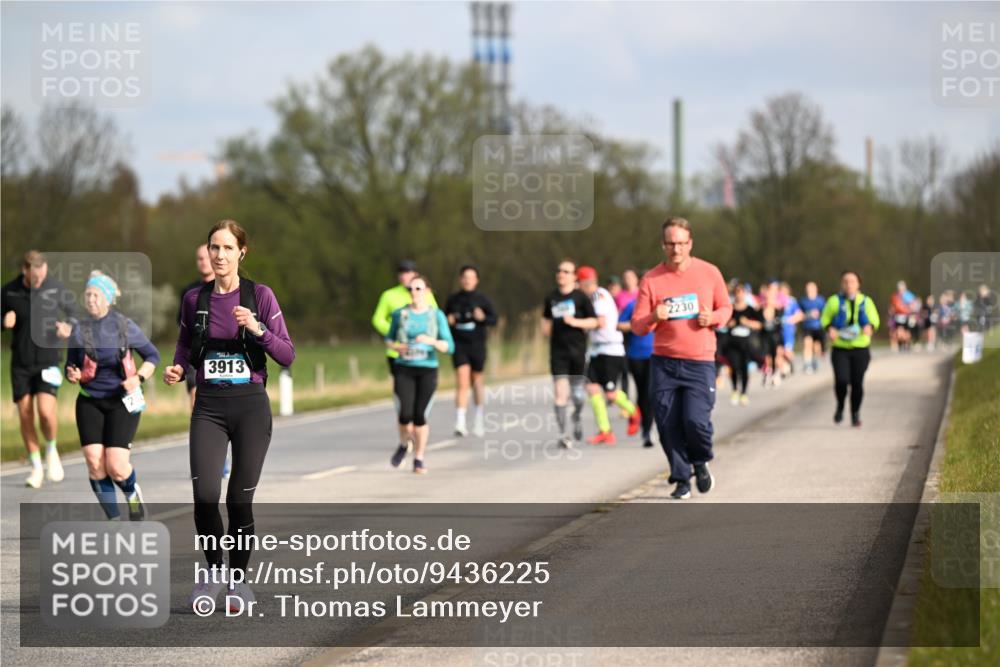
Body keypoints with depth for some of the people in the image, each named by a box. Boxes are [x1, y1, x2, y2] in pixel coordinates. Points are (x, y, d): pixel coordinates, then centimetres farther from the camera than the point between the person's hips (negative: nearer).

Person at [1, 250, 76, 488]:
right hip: (20, 362, 2)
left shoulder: (56, 289, -8)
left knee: (46, 411, -17)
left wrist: (69, 327, -14)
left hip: (48, 359, -2)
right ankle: (36, 466, 17)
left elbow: (73, 310, 7)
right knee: (25, 415, 2)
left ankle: (51, 450, 12)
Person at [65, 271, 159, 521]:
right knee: (94, 463, -10)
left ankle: (133, 493, 22)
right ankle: (114, 519, 7)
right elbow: (70, 366, 10)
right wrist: (72, 375, -13)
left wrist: (139, 378, -11)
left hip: (122, 402, -3)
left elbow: (152, 356, 5)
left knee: (116, 467, -13)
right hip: (90, 403, 3)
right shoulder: (79, 330, 2)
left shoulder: (125, 327, -4)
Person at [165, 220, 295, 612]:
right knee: (205, 494, -14)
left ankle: (239, 578, 20)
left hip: (250, 406, -1)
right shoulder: (195, 299, 5)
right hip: (209, 407, 1)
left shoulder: (259, 296, -2)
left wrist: (257, 329, -20)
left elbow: (287, 355, -4)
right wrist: (177, 369, 0)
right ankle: (213, 570, 8)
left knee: (240, 498, 0)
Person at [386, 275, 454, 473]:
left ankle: (419, 460, 13)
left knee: (420, 417, -4)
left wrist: (431, 341, -25)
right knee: (405, 415, -12)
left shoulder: (437, 316, -2)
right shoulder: (400, 314, 1)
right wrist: (396, 347, -9)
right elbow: (389, 339, 14)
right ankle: (404, 444, 20)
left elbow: (449, 347, -6)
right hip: (404, 370, 1)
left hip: (428, 371, -1)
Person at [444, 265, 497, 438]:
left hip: (477, 345, 0)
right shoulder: (453, 299, 4)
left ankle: (478, 418, 33)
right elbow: (446, 318, 16)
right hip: (459, 346, 0)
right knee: (462, 382, -13)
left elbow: (494, 319, 0)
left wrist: (483, 318, -20)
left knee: (477, 380, 13)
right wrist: (448, 321, -7)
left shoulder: (481, 299, -1)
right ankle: (460, 423, -18)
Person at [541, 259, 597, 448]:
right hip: (558, 350, 2)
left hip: (577, 349, -2)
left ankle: (577, 416, 40)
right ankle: (562, 434, -7)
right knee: (560, 392, -9)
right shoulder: (551, 298, 8)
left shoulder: (580, 297, -3)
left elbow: (593, 321, -3)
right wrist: (546, 328, 8)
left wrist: (575, 322, -16)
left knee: (577, 393, 7)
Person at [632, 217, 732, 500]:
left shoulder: (709, 273, 2)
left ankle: (700, 462, 17)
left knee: (696, 419, -14)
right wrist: (653, 317, -21)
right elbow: (637, 326, 1)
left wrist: (713, 317, -7)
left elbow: (726, 307, 15)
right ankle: (681, 479, 15)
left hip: (700, 362, -1)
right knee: (668, 425, -3)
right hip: (663, 363, 1)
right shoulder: (651, 279, 1)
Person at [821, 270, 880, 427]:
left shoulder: (866, 302, 8)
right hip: (840, 349, -2)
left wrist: (870, 327, -13)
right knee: (841, 380, -17)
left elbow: (875, 320, 11)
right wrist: (830, 329, -14)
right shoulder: (835, 301, 3)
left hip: (860, 349, 2)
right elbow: (825, 319, 8)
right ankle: (840, 406, 12)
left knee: (857, 383, -1)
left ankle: (856, 414, 20)